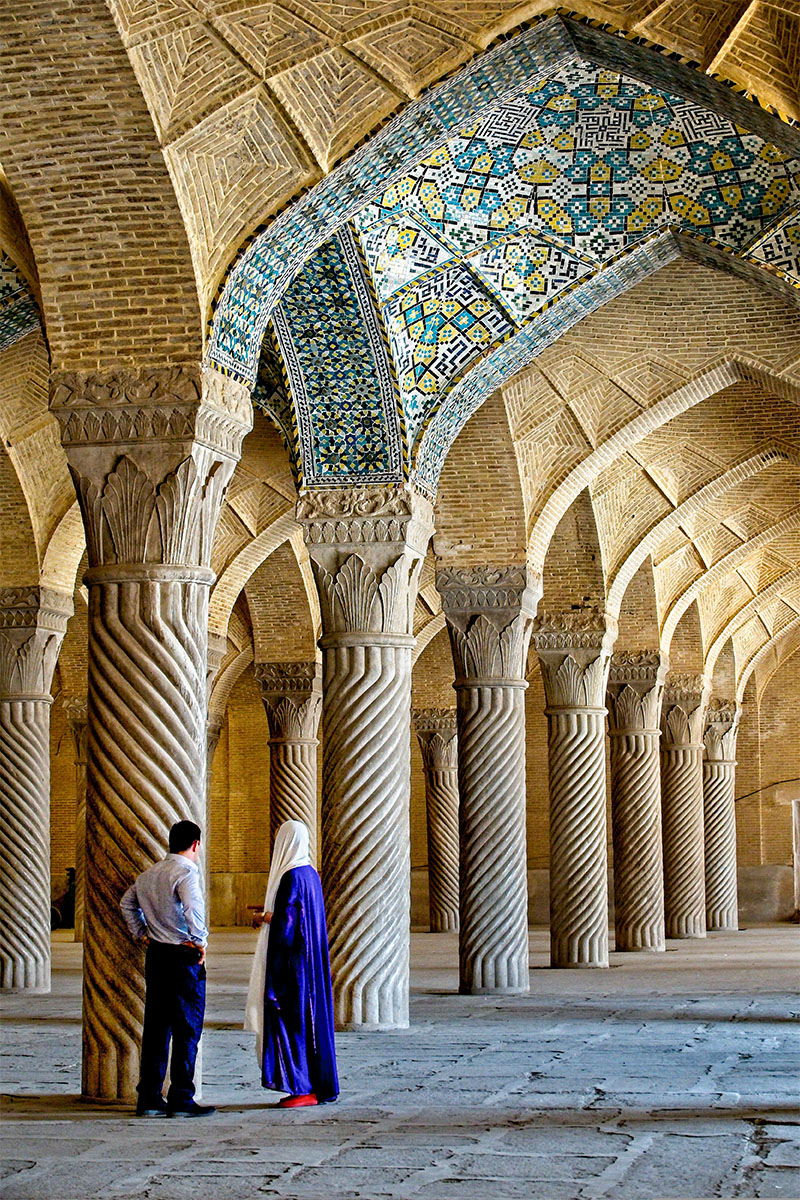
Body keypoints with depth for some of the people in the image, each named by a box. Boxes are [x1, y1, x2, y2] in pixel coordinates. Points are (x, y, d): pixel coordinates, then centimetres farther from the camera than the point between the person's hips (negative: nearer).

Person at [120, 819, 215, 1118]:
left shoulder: (148, 874, 13)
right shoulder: (187, 871, -12)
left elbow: (127, 902, 27)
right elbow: (193, 907, -28)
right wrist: (199, 940, -15)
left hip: (155, 955, 8)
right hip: (183, 958, -8)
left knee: (155, 1027, 11)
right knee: (187, 1029, -1)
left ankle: (149, 1098, 13)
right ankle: (181, 1099, -1)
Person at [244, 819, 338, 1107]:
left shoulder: (291, 876, -16)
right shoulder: (311, 873, 12)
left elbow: (282, 920, -20)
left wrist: (263, 918, -3)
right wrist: (270, 911, 24)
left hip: (292, 961, -10)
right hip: (312, 961, 10)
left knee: (292, 1020, -5)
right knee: (311, 1020, 11)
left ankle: (304, 1088, -5)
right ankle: (321, 1085, 13)